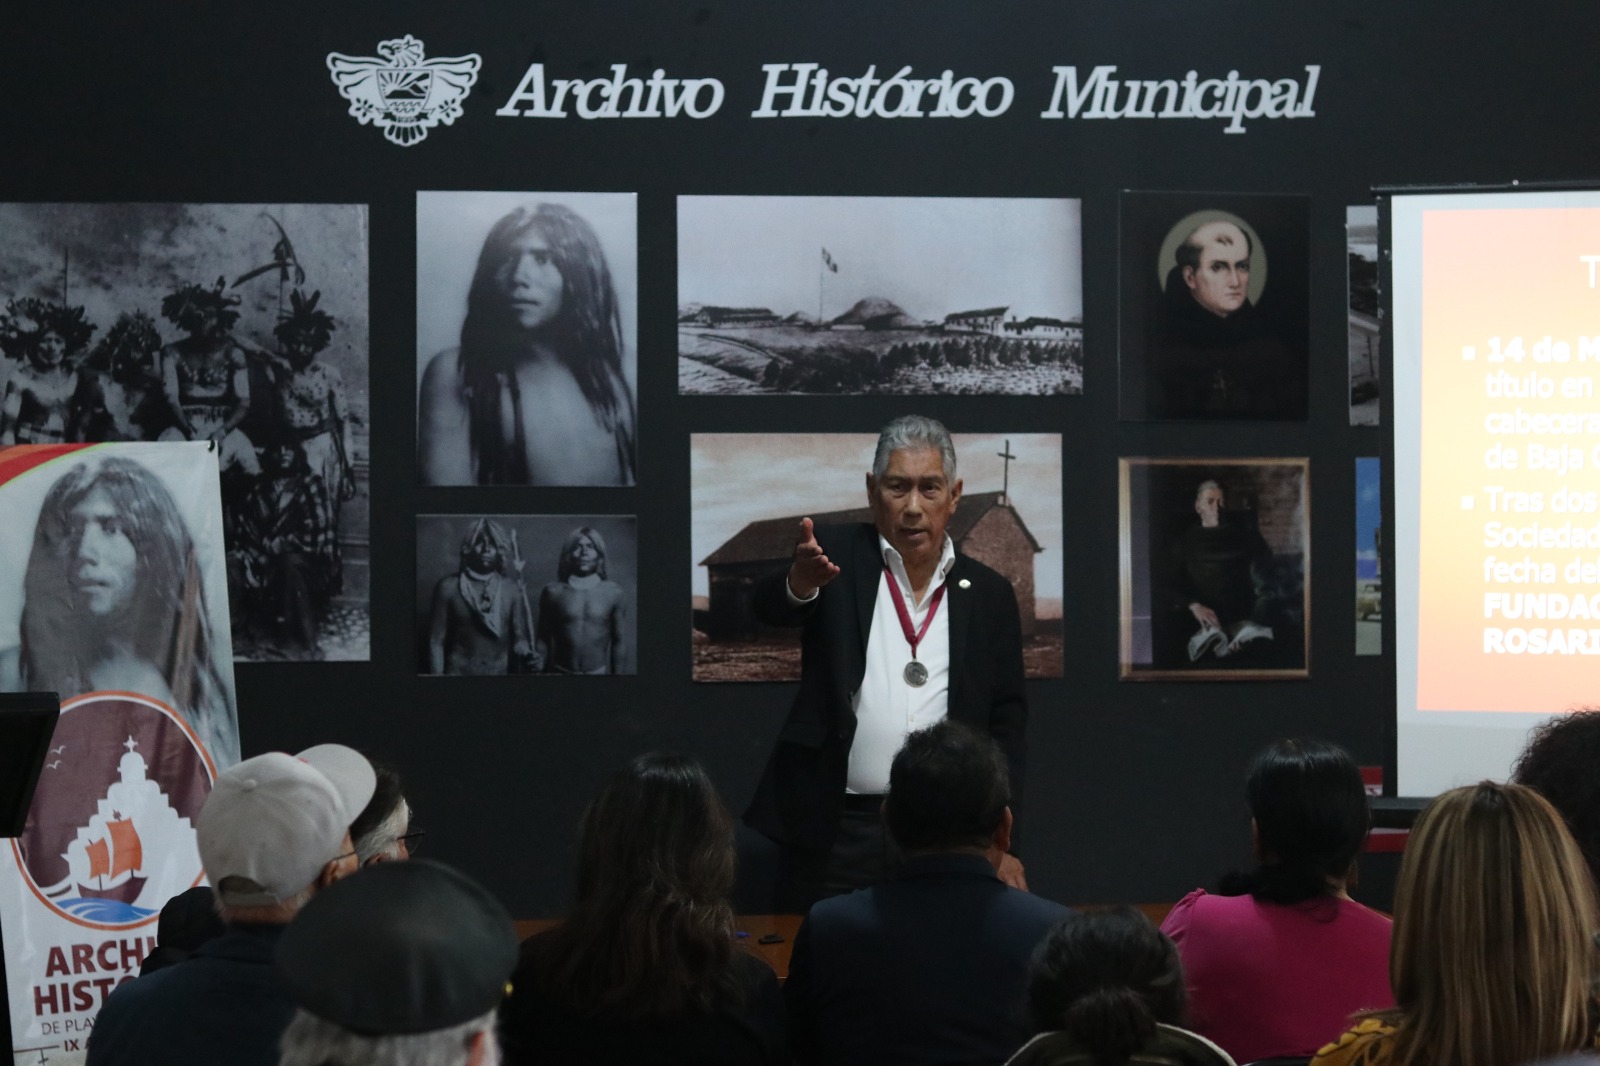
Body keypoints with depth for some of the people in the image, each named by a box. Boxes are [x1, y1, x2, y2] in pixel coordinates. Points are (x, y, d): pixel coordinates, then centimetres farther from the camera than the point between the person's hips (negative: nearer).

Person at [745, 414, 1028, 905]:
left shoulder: (989, 595, 8)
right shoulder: (839, 557, 3)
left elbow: (1006, 726, 9)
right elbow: (772, 606, -17)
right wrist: (799, 584, -41)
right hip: (835, 834, -2)